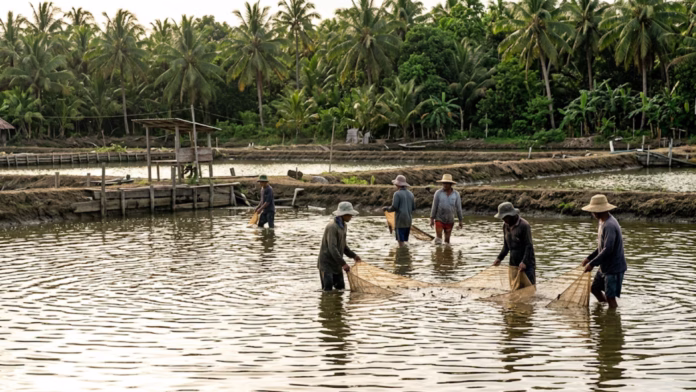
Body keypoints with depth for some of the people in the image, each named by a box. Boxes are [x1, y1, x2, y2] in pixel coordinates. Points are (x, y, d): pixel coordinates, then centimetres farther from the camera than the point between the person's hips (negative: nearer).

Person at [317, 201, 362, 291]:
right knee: (328, 289, -13)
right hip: (327, 262, -9)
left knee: (340, 287, 9)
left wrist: (353, 255, 14)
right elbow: (332, 248, -27)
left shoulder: (344, 226, 10)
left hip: (336, 263, 9)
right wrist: (343, 263, -28)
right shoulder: (332, 227, -20)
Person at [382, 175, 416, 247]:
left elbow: (394, 208, -16)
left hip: (400, 220, -6)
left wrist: (386, 208, 3)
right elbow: (413, 208, 12)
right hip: (408, 220, 6)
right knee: (405, 240, 12)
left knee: (401, 240, -3)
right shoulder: (410, 194, 10)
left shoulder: (397, 194, -10)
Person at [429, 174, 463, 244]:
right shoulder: (438, 193, -8)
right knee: (439, 239, -12)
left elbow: (458, 208, 0)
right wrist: (431, 219, -7)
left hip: (449, 221, 2)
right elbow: (434, 206, -5)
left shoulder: (456, 194, -4)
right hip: (439, 220, -2)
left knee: (447, 240, 5)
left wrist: (460, 221, 1)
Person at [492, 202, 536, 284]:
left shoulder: (524, 225, -16)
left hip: (526, 263, -7)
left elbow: (529, 246, -18)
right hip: (513, 264, 7)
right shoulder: (506, 226, 6)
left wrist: (524, 262, -26)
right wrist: (499, 258, 7)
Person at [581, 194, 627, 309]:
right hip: (605, 267, 10)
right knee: (595, 288, 21)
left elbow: (608, 249, -29)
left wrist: (592, 264, -24)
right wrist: (589, 258, 12)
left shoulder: (609, 225, -25)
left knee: (610, 296, -3)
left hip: (614, 268, -10)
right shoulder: (604, 222, 7)